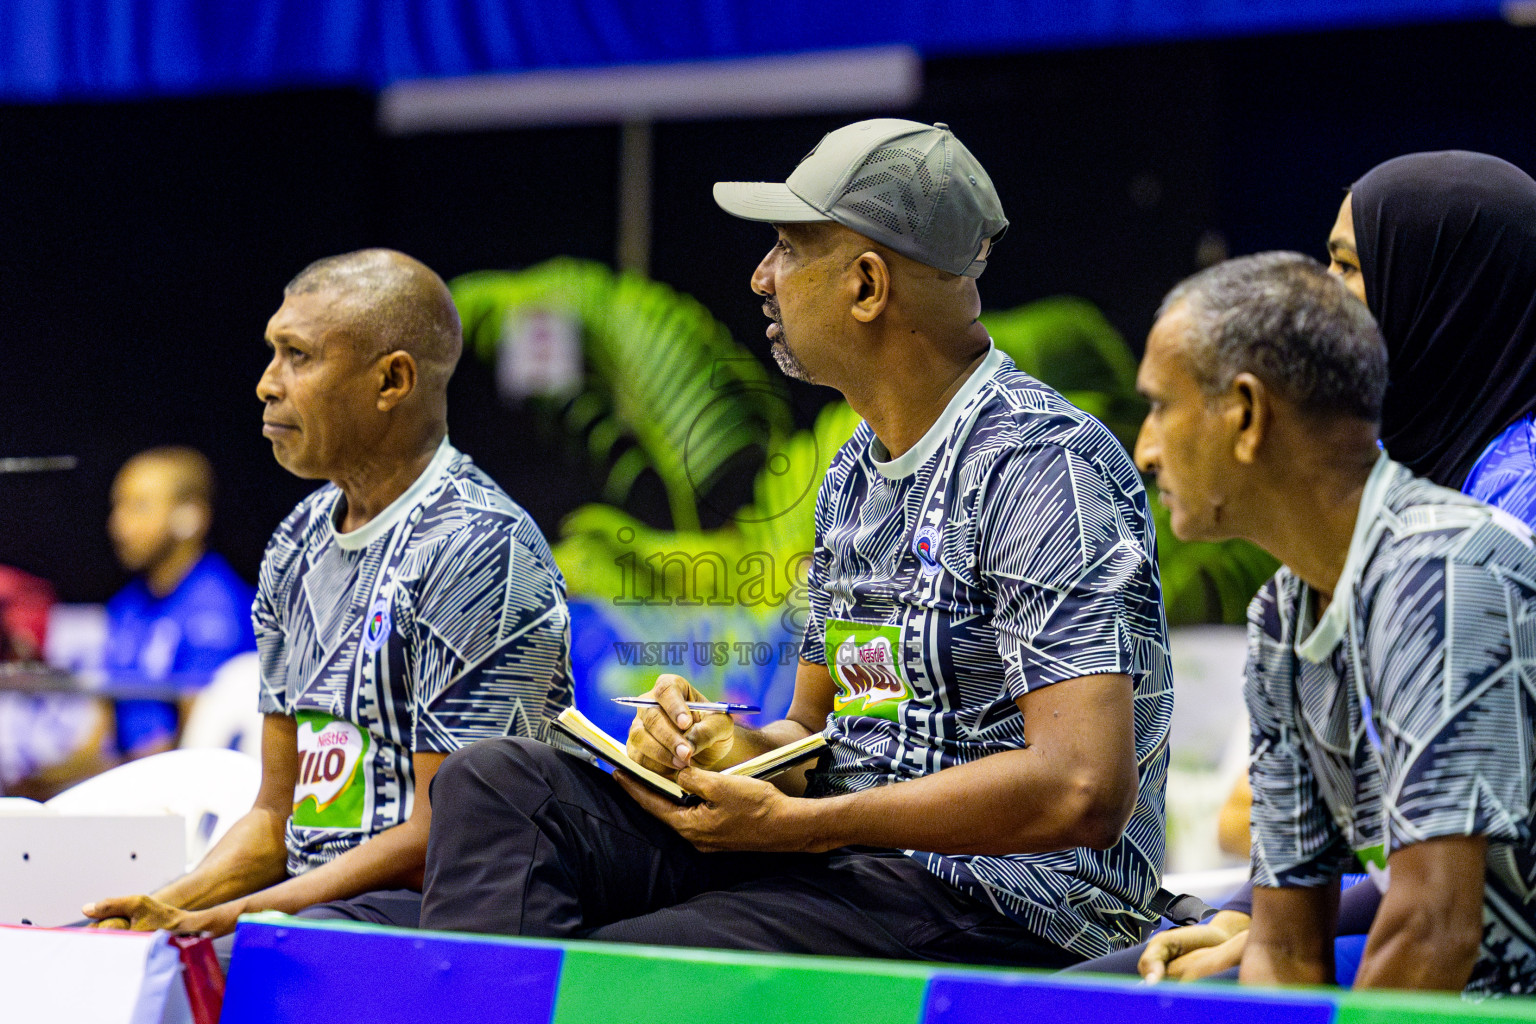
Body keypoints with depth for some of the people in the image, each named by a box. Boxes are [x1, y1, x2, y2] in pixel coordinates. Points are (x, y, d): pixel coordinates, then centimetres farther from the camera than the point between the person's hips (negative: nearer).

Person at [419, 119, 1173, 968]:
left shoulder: (1044, 463, -14)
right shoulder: (855, 475, 17)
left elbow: (1084, 792, -24)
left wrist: (798, 824, -19)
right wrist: (732, 747, -2)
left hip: (1006, 906, -9)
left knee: (607, 978, -30)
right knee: (496, 782, -6)